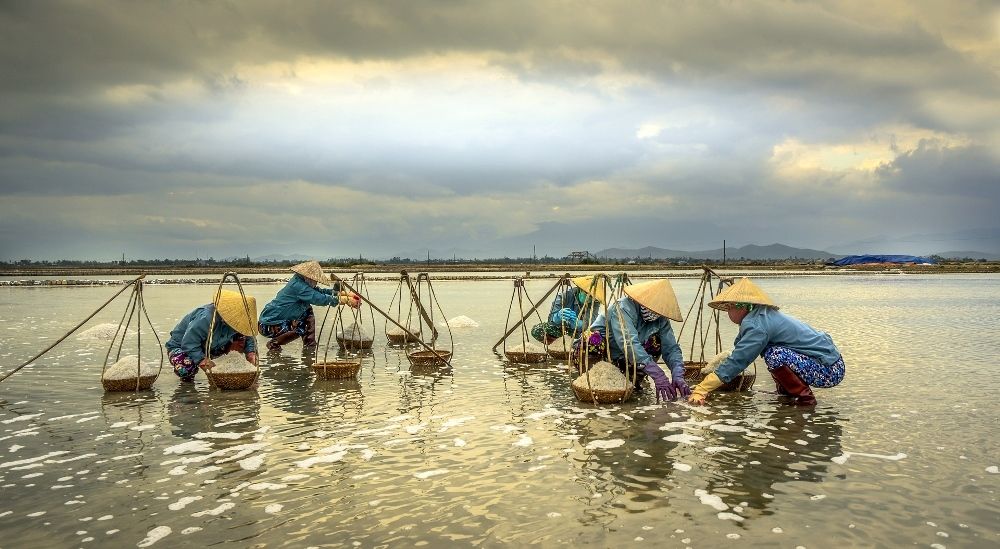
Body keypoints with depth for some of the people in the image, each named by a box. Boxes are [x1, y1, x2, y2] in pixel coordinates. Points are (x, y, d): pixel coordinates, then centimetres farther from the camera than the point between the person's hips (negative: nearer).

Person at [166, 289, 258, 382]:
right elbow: (189, 343, -37)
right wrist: (201, 359, -45)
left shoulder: (236, 322, -15)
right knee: (187, 369, -42)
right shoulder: (206, 319, -39)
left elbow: (248, 337, 0)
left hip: (206, 347, 6)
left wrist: (251, 352, -18)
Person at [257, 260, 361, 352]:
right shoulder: (297, 285, -24)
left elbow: (320, 291, 8)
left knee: (308, 311, 10)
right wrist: (346, 300, -20)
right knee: (301, 328, -26)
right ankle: (274, 343, -4)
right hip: (268, 325, -10)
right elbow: (320, 299, -27)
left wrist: (345, 294, -4)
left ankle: (310, 344, 12)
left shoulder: (300, 282, 4)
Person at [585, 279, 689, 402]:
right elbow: (628, 342, -43)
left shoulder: (660, 319, -11)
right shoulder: (623, 308, -30)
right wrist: (657, 375, -49)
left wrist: (678, 376, -31)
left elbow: (671, 348, -12)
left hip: (622, 360, 6)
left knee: (656, 342, -12)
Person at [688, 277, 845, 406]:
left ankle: (804, 395, -8)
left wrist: (701, 390, -23)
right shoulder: (764, 316, 8)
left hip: (830, 371, -9)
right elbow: (739, 351, 13)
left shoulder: (757, 325, -21)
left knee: (776, 355, -27)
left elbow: (736, 362, -24)